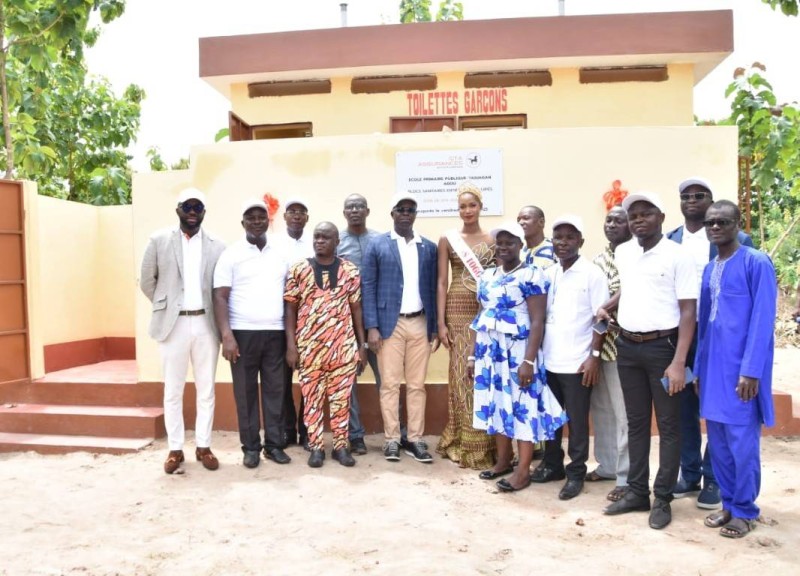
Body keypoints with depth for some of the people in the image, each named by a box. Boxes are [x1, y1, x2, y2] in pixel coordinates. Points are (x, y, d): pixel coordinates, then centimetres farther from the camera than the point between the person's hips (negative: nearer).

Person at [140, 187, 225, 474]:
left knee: (206, 389, 8)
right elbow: (147, 281, 7)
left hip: (206, 324, 1)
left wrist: (217, 317, 2)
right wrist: (164, 306, 7)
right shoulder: (159, 241, 2)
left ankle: (203, 446, 19)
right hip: (173, 324, -1)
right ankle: (175, 448, 17)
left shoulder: (217, 246, 4)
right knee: (173, 390, 6)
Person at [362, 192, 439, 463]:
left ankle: (415, 439, 16)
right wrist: (372, 327, -9)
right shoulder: (377, 245, 1)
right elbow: (368, 287, -2)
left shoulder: (429, 247, 9)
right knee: (390, 384, 2)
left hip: (420, 324, 3)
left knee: (417, 385, 7)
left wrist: (436, 327, 5)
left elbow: (433, 288, 9)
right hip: (389, 324, -2)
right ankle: (392, 439, 13)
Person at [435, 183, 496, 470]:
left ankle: (486, 443, 16)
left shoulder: (494, 238, 7)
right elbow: (441, 283, 2)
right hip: (458, 311, -1)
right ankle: (464, 442, 13)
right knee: (461, 375, 2)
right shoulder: (448, 239, 4)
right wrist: (441, 323, -5)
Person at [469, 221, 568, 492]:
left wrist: (529, 360, -20)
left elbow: (537, 321, -14)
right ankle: (503, 460, 27)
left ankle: (523, 470, 10)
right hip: (489, 350, 7)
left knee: (522, 407, 0)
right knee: (496, 404, 12)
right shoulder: (487, 276, 11)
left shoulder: (531, 276, -10)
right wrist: (473, 354, 13)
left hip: (518, 350, -7)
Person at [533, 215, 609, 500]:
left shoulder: (592, 274, -6)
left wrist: (594, 356, -13)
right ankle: (552, 464, 29)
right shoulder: (547, 274, 9)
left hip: (577, 362, -5)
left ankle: (576, 473, 18)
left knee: (577, 420, 5)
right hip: (548, 360, 5)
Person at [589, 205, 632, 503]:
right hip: (597, 342, 8)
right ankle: (607, 465, 31)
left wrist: (609, 312, -22)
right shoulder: (598, 259, 14)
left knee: (624, 414, 0)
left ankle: (626, 478, 11)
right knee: (600, 408, 16)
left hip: (621, 344, -7)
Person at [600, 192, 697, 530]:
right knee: (636, 422, 13)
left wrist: (679, 362, -19)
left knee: (668, 425, 4)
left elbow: (688, 311, -13)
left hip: (662, 346, -5)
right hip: (627, 346, 6)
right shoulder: (622, 253, 7)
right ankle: (637, 492, 23)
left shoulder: (677, 256, -10)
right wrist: (606, 307, 8)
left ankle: (663, 499, 14)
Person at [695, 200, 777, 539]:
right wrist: (699, 368, 13)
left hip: (741, 368, -6)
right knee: (718, 443, 12)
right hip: (713, 368, 6)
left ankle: (745, 510, 17)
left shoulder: (757, 263, -8)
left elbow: (762, 320, -13)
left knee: (742, 443, 2)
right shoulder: (708, 270, 12)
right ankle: (729, 503, 25)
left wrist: (750, 370, -17)